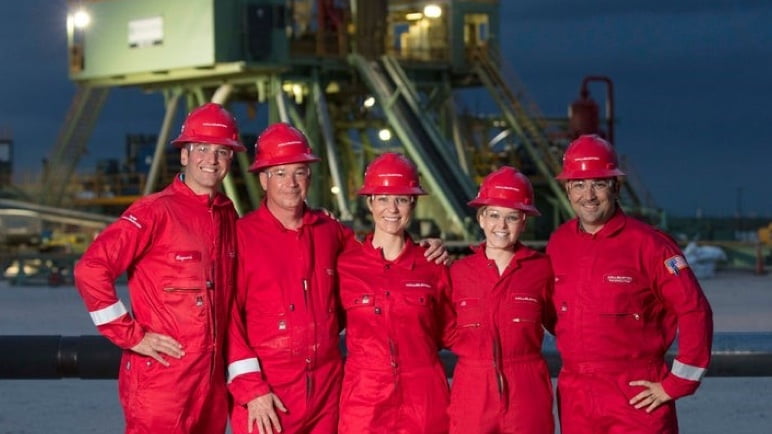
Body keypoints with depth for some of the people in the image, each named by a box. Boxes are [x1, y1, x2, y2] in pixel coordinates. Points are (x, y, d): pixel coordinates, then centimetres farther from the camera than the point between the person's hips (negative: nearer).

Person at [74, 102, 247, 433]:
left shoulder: (228, 217, 12)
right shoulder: (156, 212, -9)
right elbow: (90, 270, -16)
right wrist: (131, 335, -14)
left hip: (212, 378, 7)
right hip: (161, 378, -7)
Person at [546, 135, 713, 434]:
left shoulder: (647, 243, -9)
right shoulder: (558, 243, 6)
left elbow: (695, 311, -10)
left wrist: (676, 385, -10)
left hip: (637, 395, -5)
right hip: (576, 398, 5)